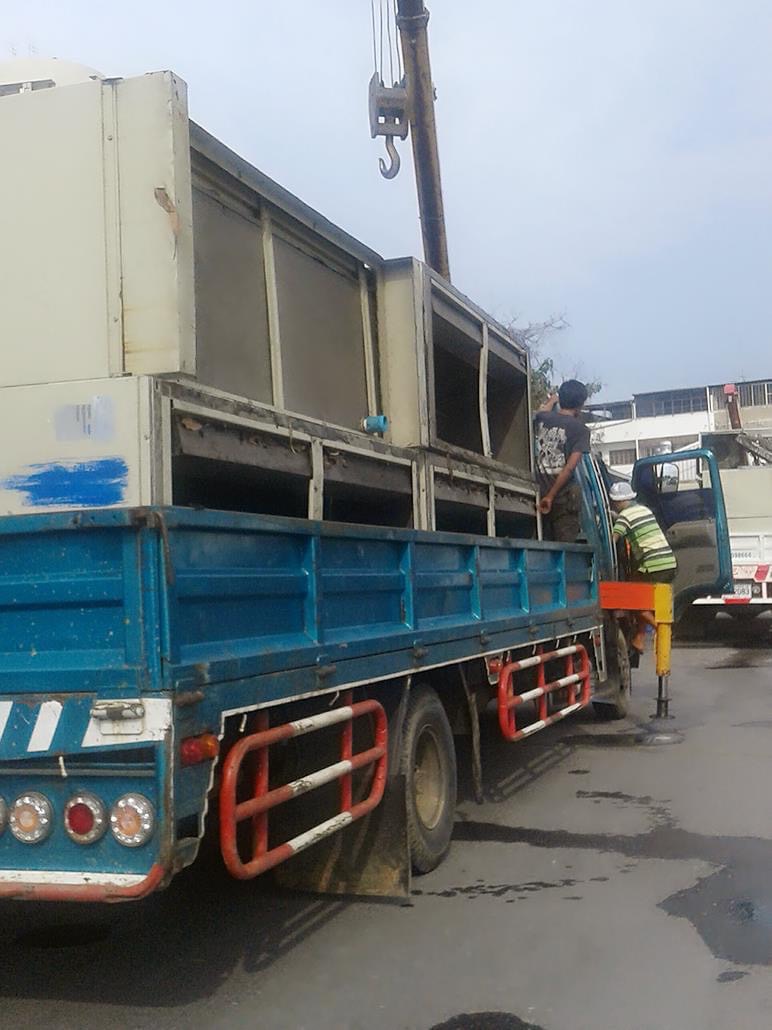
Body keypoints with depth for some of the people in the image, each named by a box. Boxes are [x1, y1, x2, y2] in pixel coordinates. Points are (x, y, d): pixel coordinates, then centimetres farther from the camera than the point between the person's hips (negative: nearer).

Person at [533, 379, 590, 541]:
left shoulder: (542, 418, 7)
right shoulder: (580, 429, -5)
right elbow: (570, 467, -14)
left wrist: (552, 400, 56)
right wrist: (551, 496, -13)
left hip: (539, 492, 5)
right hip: (565, 496, -4)